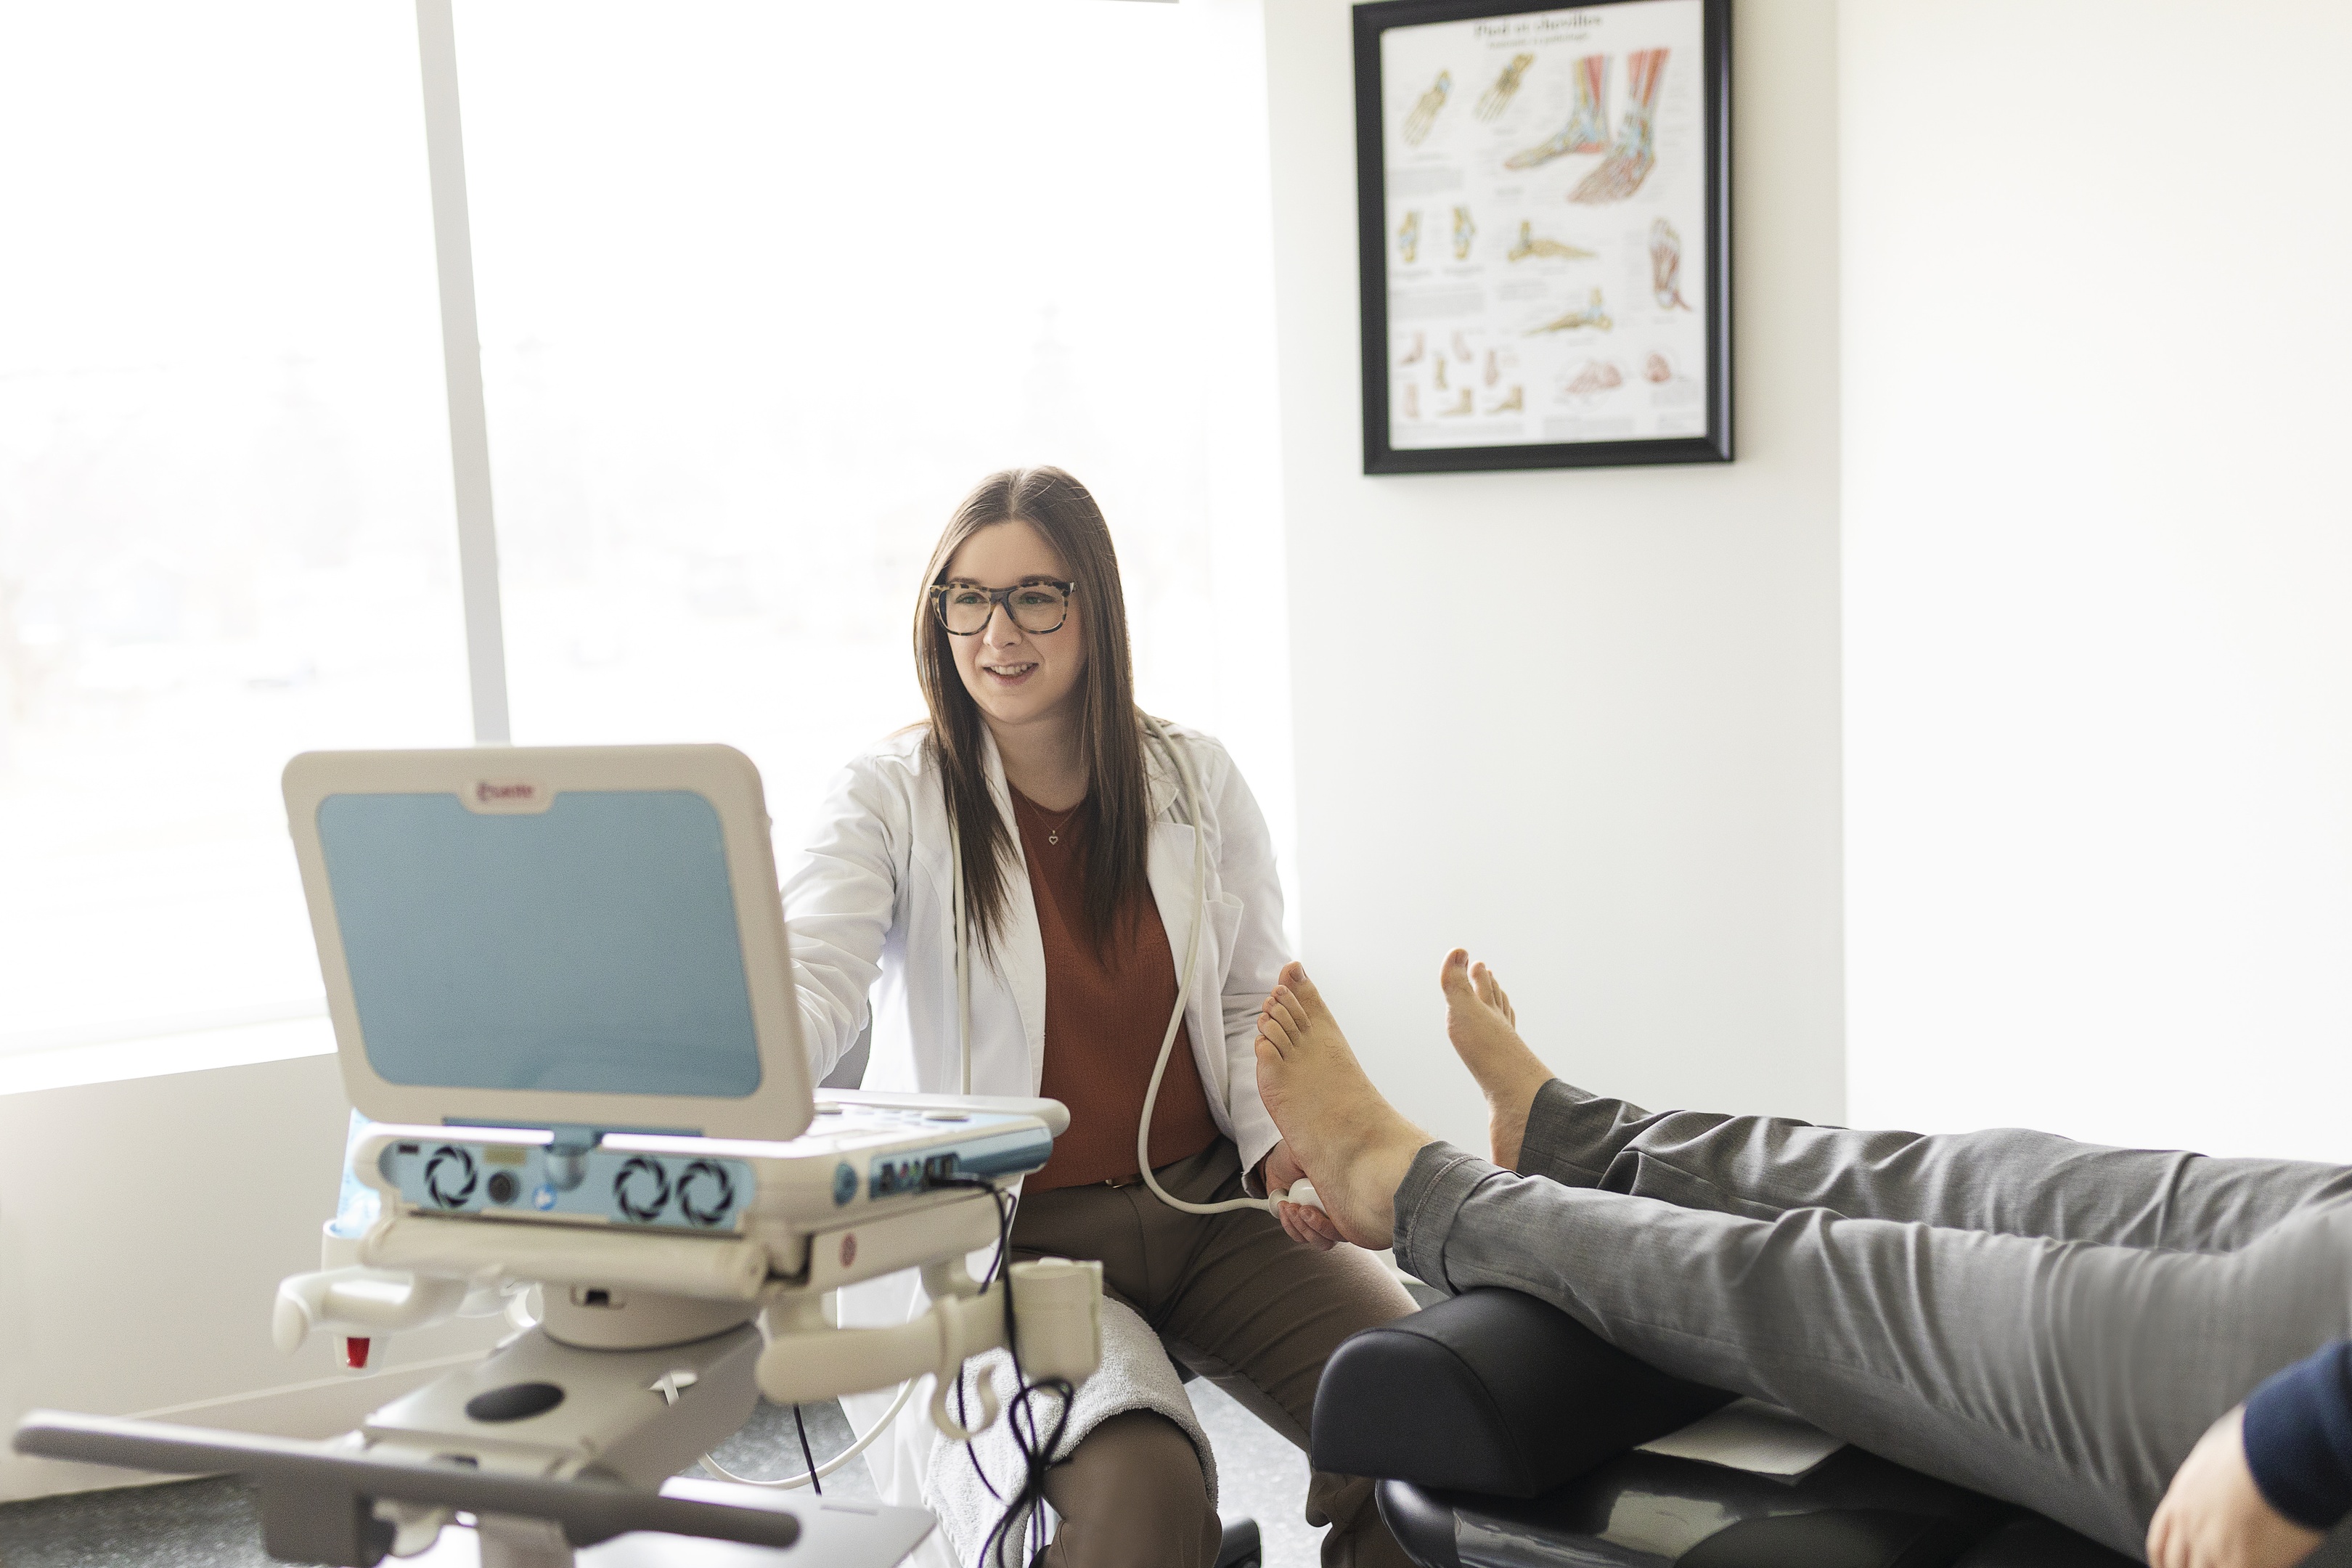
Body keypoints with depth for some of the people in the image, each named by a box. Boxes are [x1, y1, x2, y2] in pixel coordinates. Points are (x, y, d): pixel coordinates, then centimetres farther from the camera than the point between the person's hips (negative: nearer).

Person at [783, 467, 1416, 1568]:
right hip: (1002, 1234, -3)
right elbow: (808, 990, -19)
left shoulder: (1196, 782, 5)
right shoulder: (893, 797, -4)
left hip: (1211, 1206, 4)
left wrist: (1281, 1139, -8)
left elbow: (1251, 1007, 12)